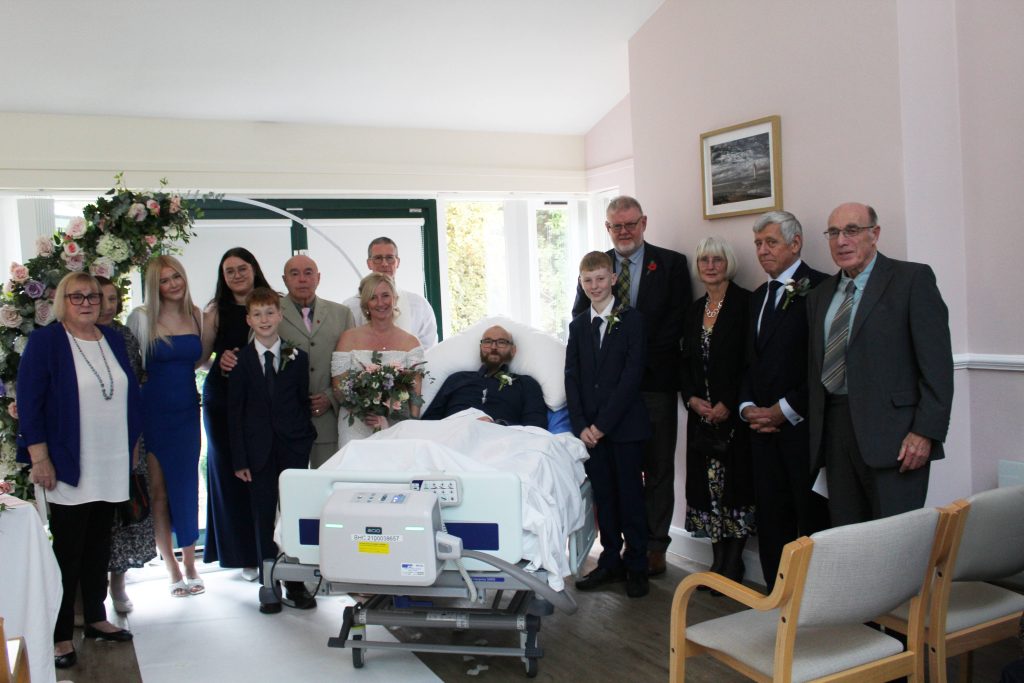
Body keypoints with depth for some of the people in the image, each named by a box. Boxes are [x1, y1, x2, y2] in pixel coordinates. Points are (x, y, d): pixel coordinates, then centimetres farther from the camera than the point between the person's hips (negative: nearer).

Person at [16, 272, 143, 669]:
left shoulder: (113, 340, 10)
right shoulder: (45, 341, -6)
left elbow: (130, 394, 15)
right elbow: (28, 402, -10)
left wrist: (133, 443, 13)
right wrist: (39, 458, -14)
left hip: (112, 466, 5)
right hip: (68, 467, -5)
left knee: (99, 543, 14)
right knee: (67, 549, 2)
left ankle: (96, 618, 27)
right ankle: (60, 635, 13)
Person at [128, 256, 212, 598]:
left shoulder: (197, 315, 5)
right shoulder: (141, 317, -6)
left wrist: (213, 332, 2)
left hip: (186, 411, 3)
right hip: (153, 412, -3)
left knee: (187, 485, 9)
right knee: (158, 490, 3)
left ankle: (190, 563, 21)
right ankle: (172, 569, 14)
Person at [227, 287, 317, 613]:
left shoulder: (298, 358, 4)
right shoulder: (240, 360, 0)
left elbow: (304, 403, 7)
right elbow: (234, 412, -1)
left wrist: (306, 441, -2)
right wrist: (239, 459, -5)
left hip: (294, 449, 1)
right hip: (258, 451, -1)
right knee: (263, 520, 5)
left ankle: (296, 584, 16)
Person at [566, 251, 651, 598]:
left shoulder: (632, 319, -4)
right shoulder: (578, 326, 11)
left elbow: (632, 375, -11)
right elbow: (572, 378, 7)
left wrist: (603, 423, -13)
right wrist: (581, 425, -5)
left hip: (625, 425, -4)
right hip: (590, 428, 4)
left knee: (630, 495, 3)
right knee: (603, 496, 10)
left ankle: (637, 565, 16)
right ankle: (611, 561, 22)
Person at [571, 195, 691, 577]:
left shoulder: (671, 264, 3)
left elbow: (677, 322, -3)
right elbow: (580, 320, 8)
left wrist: (640, 357, -12)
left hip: (655, 382, -2)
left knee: (658, 469, 7)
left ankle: (654, 546, 17)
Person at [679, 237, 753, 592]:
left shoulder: (745, 303, -6)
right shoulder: (694, 310, 13)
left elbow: (751, 360, -11)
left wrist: (728, 404, -15)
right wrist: (692, 399, -2)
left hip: (734, 412, -5)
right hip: (701, 413, 6)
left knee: (735, 482, -2)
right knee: (708, 484, 7)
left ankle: (733, 563, 9)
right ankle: (718, 561, 17)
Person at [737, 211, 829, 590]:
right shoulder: (758, 297, 19)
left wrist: (784, 410, -12)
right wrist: (748, 407, 5)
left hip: (803, 425, -7)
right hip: (763, 426, 7)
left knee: (813, 519, -1)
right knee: (771, 518, 8)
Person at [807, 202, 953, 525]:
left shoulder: (913, 278, -1)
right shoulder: (820, 295, 17)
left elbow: (937, 362, -7)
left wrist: (925, 432, -14)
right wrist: (816, 431, 10)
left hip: (891, 435, -5)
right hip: (834, 433, 5)